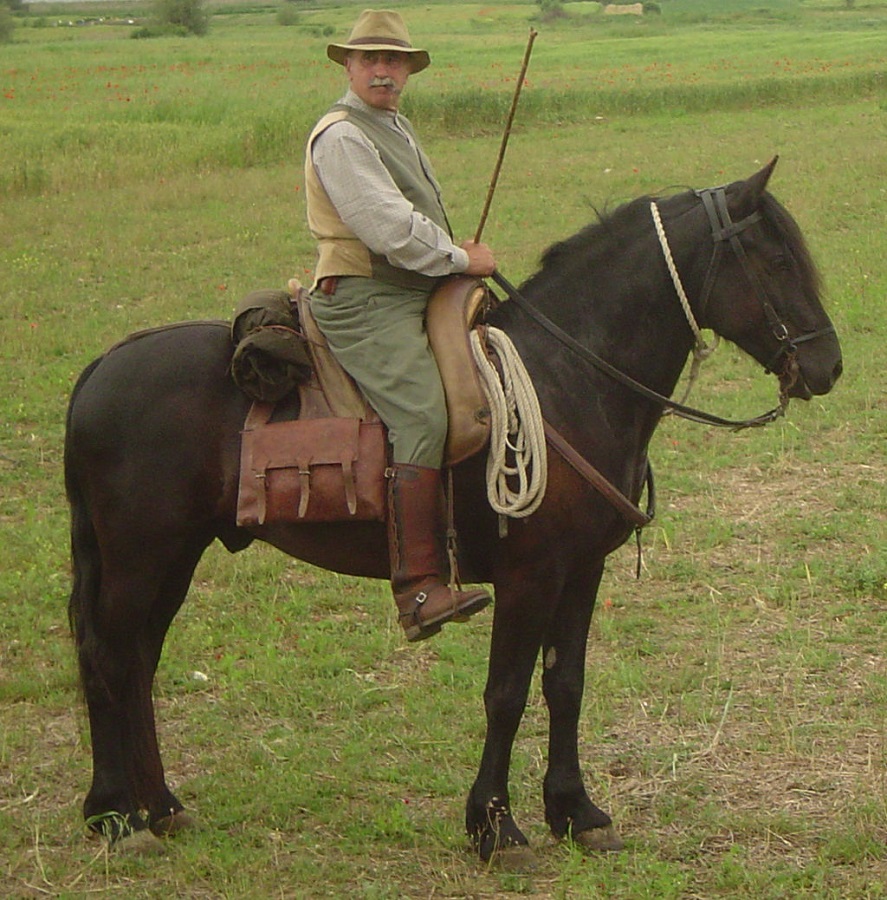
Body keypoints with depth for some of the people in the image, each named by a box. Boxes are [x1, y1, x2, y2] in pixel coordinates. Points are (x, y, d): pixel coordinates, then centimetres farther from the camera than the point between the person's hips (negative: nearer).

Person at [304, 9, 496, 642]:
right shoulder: (341, 136, -11)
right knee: (423, 420, -24)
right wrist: (461, 258, -9)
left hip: (419, 292, 11)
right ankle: (419, 589, -31)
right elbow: (390, 228, -19)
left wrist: (458, 262, 12)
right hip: (365, 302, -11)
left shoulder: (396, 128, 21)